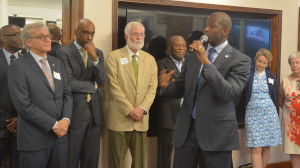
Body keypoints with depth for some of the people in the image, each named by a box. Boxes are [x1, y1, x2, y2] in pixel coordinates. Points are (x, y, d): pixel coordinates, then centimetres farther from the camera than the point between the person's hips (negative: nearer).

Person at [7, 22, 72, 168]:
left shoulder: (57, 63, 13)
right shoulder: (18, 67, -8)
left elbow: (67, 94, 11)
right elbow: (24, 105, -15)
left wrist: (65, 120, -6)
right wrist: (54, 125, -14)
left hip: (60, 135, 6)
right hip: (35, 139, -5)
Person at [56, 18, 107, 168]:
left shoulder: (98, 53, 9)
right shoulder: (64, 53, -8)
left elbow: (103, 81, -3)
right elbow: (69, 83, -17)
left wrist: (94, 57, -14)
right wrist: (93, 85, -4)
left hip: (95, 112, 5)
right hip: (75, 112, -5)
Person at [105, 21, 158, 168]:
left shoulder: (150, 59, 12)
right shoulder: (114, 57, -1)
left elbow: (152, 87, 6)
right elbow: (114, 87, -8)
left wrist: (142, 108, -9)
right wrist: (130, 110, -13)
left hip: (141, 118, 4)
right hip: (120, 117, -3)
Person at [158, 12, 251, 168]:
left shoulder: (240, 60, -5)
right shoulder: (192, 57, 10)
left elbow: (228, 94, -18)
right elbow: (181, 88, 13)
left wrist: (206, 62, -24)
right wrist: (166, 85, -10)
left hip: (216, 130, -4)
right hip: (186, 128, 4)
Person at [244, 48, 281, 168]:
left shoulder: (271, 77, 8)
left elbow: (275, 96, 15)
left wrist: (273, 110, 13)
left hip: (269, 114, 3)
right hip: (253, 114, -2)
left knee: (266, 147, 6)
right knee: (256, 149, -7)